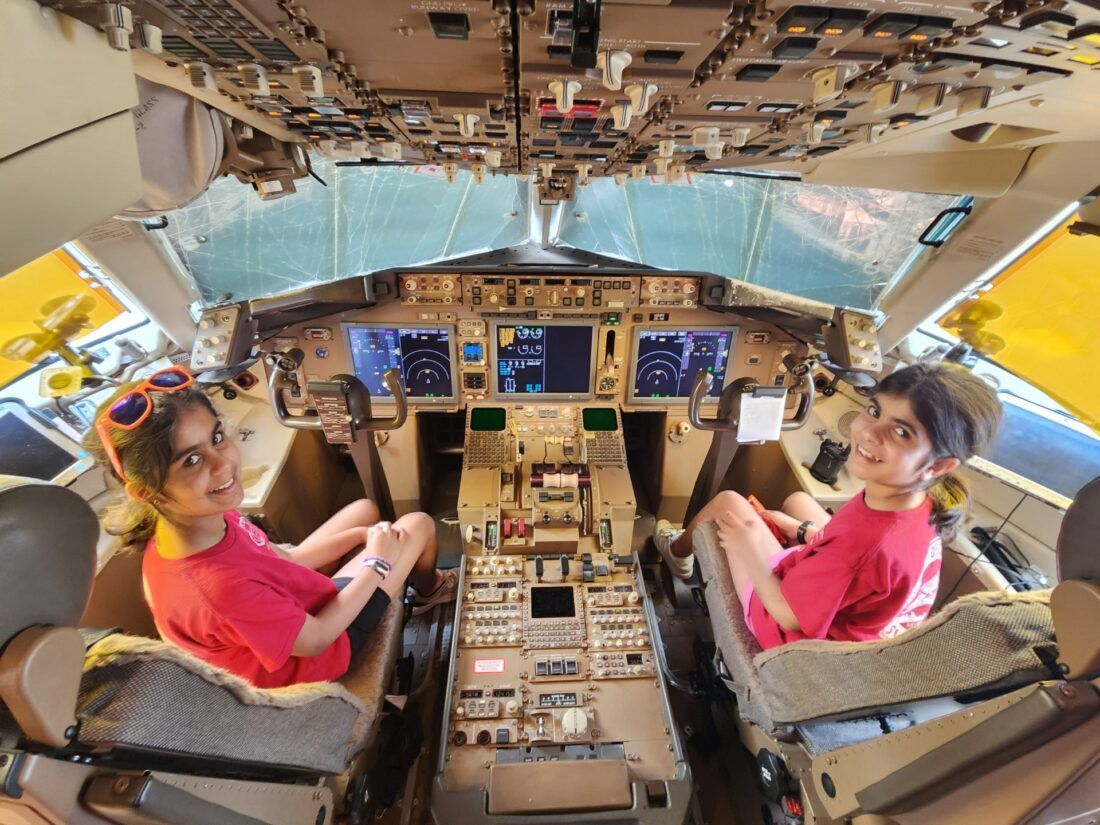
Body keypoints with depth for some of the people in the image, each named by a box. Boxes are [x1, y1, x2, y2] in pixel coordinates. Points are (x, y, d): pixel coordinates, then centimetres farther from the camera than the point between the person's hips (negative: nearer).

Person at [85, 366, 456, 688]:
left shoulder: (208, 520, -19)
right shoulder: (219, 587, -44)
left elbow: (285, 559, -4)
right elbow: (316, 640, -26)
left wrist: (361, 535, -4)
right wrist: (377, 563, -17)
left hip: (287, 607, 7)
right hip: (311, 657, -6)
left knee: (366, 508, 20)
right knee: (418, 525, -2)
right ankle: (428, 591, 34)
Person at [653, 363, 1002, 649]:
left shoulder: (867, 544, -43)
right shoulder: (920, 505, -19)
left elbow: (789, 615, -28)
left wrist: (752, 551, -15)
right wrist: (802, 530, 6)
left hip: (800, 635, -7)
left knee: (727, 501, 2)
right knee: (797, 499, 23)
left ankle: (680, 551, 35)